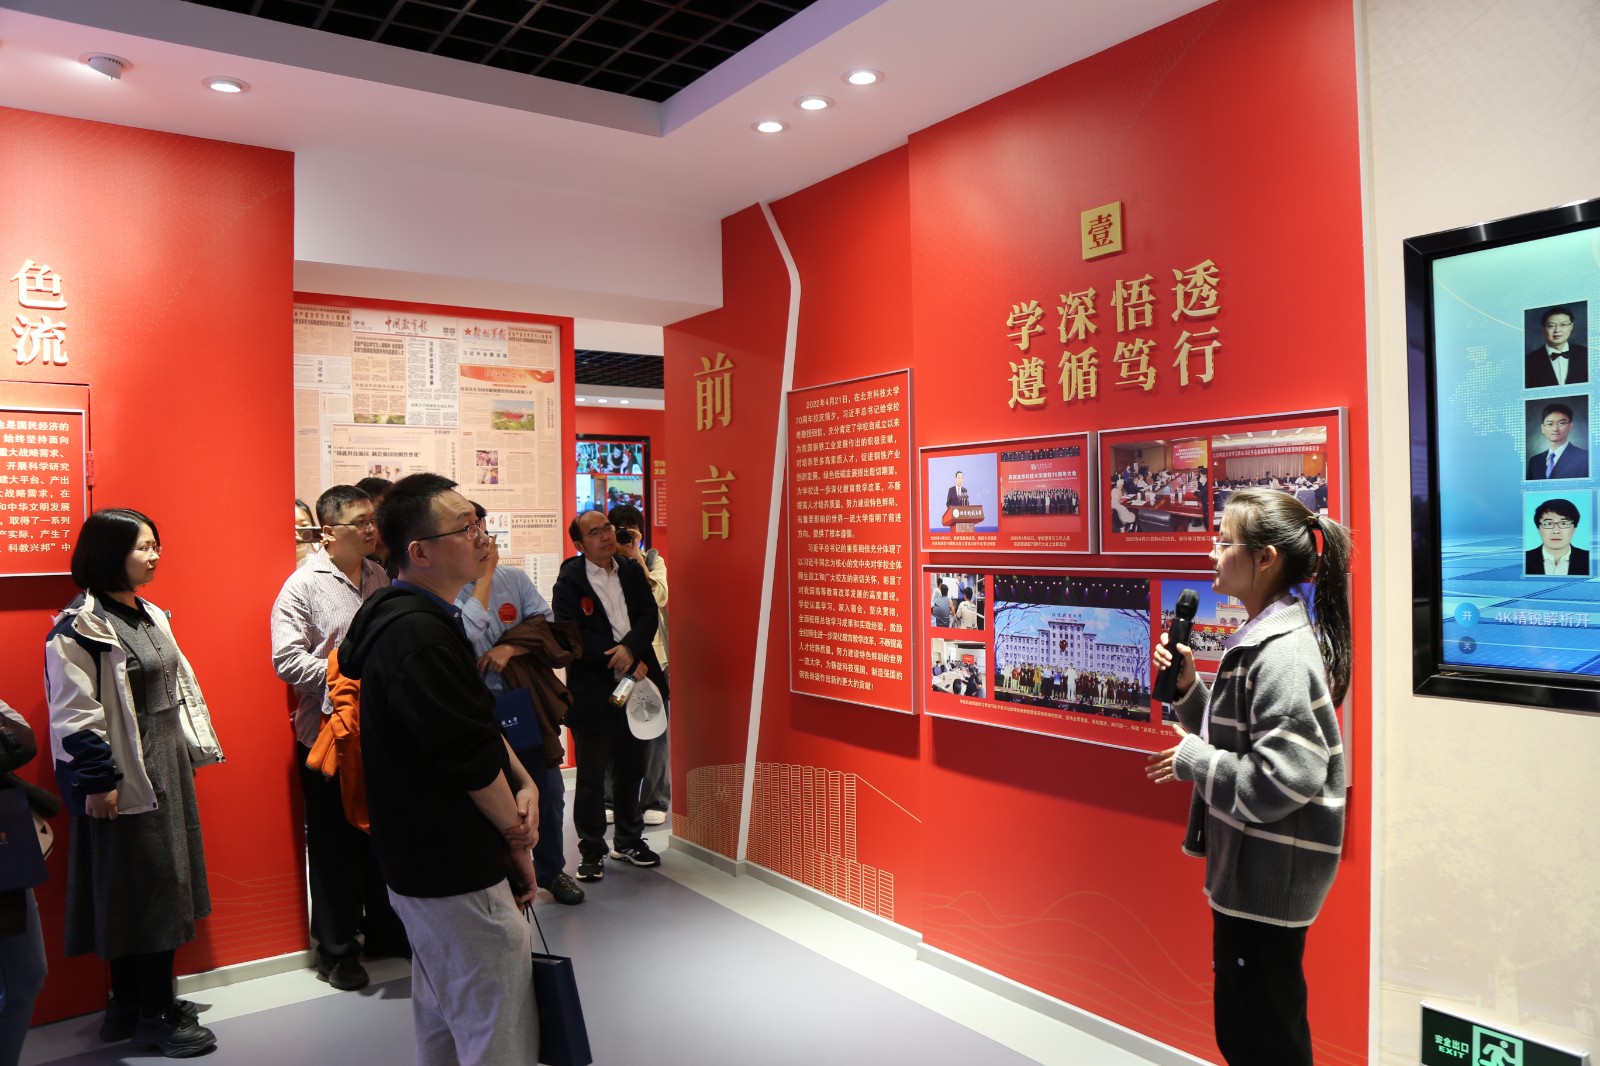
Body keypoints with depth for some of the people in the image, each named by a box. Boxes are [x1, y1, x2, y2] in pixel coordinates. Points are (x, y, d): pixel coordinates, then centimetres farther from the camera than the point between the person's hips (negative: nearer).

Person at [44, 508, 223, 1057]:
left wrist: (197, 748, 16)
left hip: (167, 764, 9)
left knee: (164, 884, 15)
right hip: (126, 777, -9)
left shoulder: (151, 616, 11)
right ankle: (157, 1017, 13)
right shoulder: (79, 627, -15)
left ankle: (131, 1005, 29)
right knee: (145, 888, 0)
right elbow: (75, 714, -17)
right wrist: (96, 781, -18)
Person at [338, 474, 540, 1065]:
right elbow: (472, 761, -22)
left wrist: (522, 783, -2)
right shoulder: (421, 637, -25)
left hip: (417, 859, 10)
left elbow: (475, 721, 12)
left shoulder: (404, 617, 8)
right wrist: (518, 839, -7)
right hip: (457, 872, -10)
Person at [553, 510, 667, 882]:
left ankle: (629, 840, 32)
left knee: (630, 768, 16)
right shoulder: (570, 580, -8)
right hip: (592, 692, -4)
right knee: (591, 776, 4)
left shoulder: (632, 573, 8)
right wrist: (625, 662, -15)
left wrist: (629, 648, -20)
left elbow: (649, 615, 0)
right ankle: (591, 851, 18)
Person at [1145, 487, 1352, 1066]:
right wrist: (1188, 686, 1)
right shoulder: (1262, 639, 9)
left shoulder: (1282, 655, -23)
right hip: (1248, 869, 10)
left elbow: (1284, 779, -28)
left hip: (1267, 880, -10)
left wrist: (1192, 758, -17)